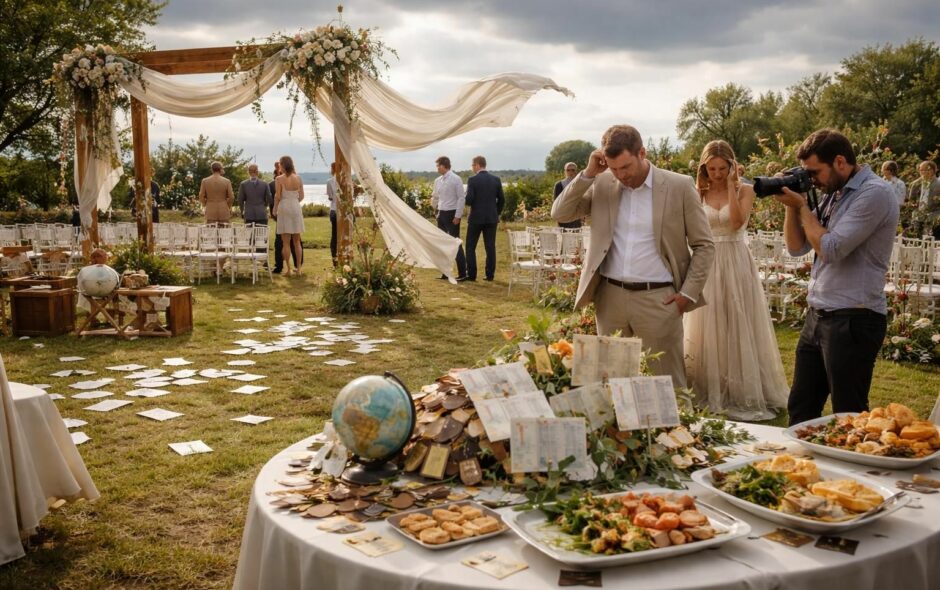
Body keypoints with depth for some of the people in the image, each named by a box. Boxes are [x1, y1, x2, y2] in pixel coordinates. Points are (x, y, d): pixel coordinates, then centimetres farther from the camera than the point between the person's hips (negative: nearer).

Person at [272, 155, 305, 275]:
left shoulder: (279, 179, -9)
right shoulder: (298, 178, 2)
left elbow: (278, 196, -10)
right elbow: (302, 196, 6)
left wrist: (275, 209, 5)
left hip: (284, 208, -3)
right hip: (296, 207, 3)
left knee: (286, 242, 2)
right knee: (297, 241, 10)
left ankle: (288, 269, 2)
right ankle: (298, 268, 11)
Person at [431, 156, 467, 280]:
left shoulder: (456, 179, -11)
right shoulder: (438, 181, 9)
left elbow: (461, 198, -13)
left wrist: (458, 216, -16)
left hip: (452, 214, -7)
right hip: (441, 214, 7)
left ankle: (462, 273, 0)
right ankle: (445, 272, 19)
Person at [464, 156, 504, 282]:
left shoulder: (473, 180, -10)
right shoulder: (496, 179, 3)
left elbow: (469, 200, -14)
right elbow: (501, 199, 5)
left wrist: (465, 199, 8)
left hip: (476, 218, -4)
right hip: (492, 218, 4)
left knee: (470, 247, 6)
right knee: (490, 247, 7)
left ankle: (471, 275, 3)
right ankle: (490, 275, 7)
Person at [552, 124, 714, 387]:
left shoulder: (679, 186, -3)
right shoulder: (602, 184, 5)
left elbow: (704, 245, 1)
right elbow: (559, 213, 2)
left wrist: (688, 294, -5)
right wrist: (588, 173, -7)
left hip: (658, 299, -3)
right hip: (609, 297, 3)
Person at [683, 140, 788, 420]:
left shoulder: (744, 190, 0)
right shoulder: (699, 193, 5)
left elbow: (737, 221, -17)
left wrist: (731, 184, -16)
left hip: (735, 263, -2)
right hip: (707, 263, 2)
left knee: (737, 326, 2)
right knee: (707, 328, 6)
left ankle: (743, 393, 13)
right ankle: (710, 391, 18)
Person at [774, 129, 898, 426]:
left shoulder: (874, 193, -13)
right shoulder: (833, 195, 13)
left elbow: (830, 249, -20)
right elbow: (797, 247, 14)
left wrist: (802, 206, -8)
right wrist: (791, 206, 1)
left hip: (853, 320, -8)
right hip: (818, 316, 9)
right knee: (800, 410, 15)